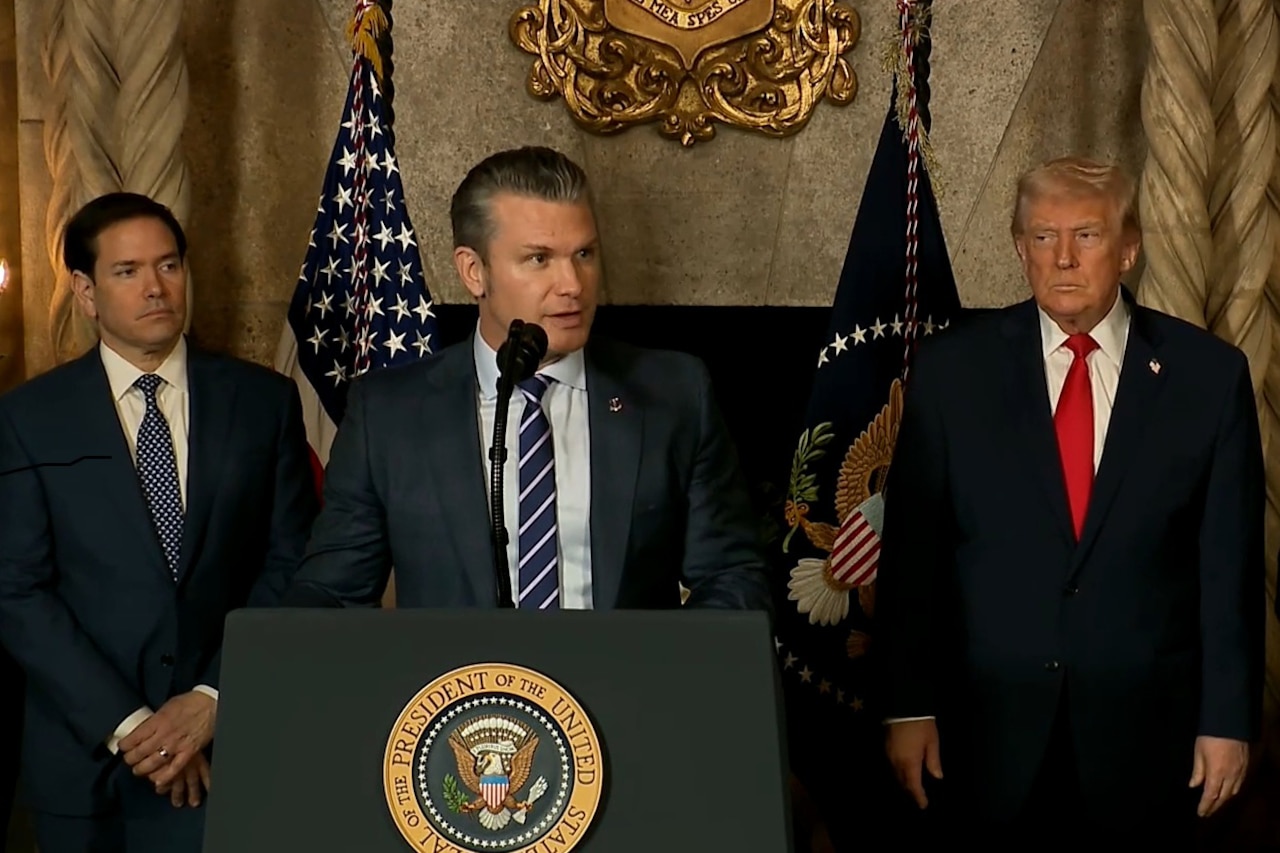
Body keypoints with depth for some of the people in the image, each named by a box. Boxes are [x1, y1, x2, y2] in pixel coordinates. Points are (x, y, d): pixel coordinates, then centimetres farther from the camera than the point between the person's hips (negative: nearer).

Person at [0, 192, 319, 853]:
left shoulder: (264, 401, 4)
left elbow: (293, 564, 1)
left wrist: (214, 698, -10)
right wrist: (126, 725, -12)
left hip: (230, 748, 0)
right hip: (84, 757, 0)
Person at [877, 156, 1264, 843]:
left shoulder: (1208, 374, -1)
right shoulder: (951, 368, -1)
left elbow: (1230, 561, 1)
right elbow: (910, 549, 0)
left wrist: (1229, 720, 0)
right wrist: (908, 707, -3)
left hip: (1145, 735, 0)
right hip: (991, 730, 0)